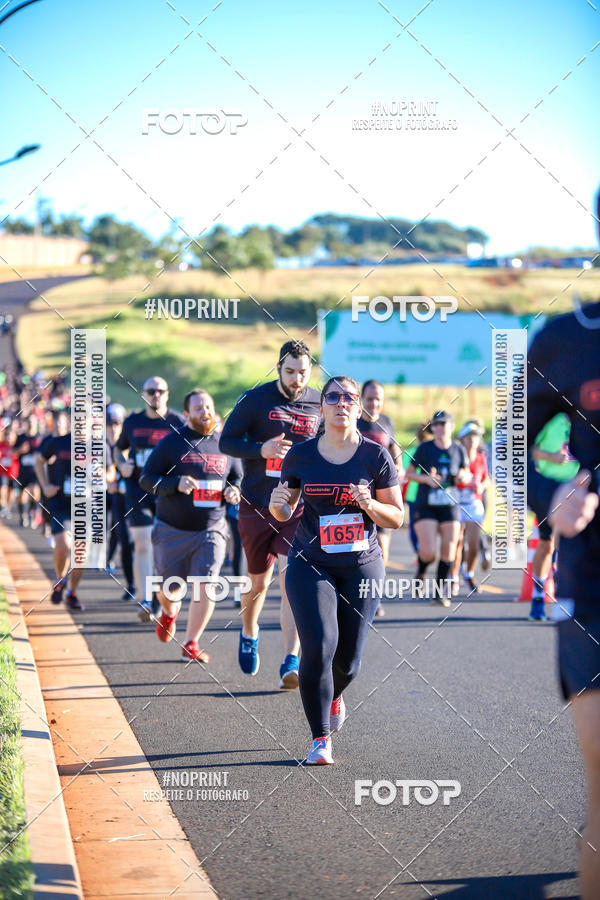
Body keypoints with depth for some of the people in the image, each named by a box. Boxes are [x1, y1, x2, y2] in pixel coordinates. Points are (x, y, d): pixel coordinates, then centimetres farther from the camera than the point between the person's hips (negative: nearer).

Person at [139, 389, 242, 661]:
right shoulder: (171, 443, -3)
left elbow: (238, 478, 22)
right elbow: (146, 479, -4)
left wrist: (233, 491, -1)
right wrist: (176, 484, -21)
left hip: (210, 530, 2)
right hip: (172, 529, -2)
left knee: (205, 587, -13)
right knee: (172, 589, 8)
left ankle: (191, 644, 0)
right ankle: (169, 612, 45)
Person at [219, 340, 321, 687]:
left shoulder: (320, 404, 5)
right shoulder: (255, 399, -3)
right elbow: (227, 441, -2)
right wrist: (261, 450, -18)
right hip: (257, 506, 0)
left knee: (292, 580, -14)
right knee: (259, 582, 11)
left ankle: (291, 662, -16)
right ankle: (249, 633, 42)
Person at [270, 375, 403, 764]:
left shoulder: (376, 456, -3)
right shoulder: (301, 455, 1)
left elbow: (397, 517, 1)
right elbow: (286, 513, 11)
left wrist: (368, 504, -18)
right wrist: (277, 505, -12)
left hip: (362, 566, 0)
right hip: (311, 565, 0)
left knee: (348, 660, 5)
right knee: (319, 646, -17)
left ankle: (333, 696, 42)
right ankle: (321, 739, -5)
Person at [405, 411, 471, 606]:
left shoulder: (458, 450, 6)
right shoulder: (424, 448, -2)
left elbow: (466, 475, 17)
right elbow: (409, 473, 3)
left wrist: (464, 476, -7)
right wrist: (426, 478, -15)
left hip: (450, 505, 3)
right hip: (425, 505, -3)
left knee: (448, 550, -4)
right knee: (428, 551, -13)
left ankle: (440, 591, 11)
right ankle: (420, 575, 20)